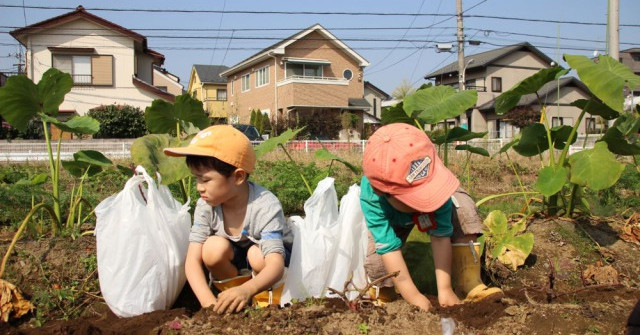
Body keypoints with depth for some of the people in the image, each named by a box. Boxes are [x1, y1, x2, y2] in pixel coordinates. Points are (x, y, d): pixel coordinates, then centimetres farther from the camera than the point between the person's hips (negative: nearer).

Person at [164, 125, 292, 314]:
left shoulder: (265, 206, -34)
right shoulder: (206, 205, -22)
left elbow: (276, 265, -43)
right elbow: (193, 260, -25)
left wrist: (247, 290, -64)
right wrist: (209, 302, -43)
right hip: (236, 261, 3)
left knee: (258, 255, -35)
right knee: (214, 248, -28)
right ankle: (230, 298, -3)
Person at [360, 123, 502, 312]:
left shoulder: (431, 179, -42)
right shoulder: (371, 198, -43)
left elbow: (441, 236, -36)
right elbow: (389, 247, -41)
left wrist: (445, 290, -35)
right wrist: (413, 296, -41)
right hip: (391, 219, -1)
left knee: (464, 210, -28)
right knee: (376, 263, -26)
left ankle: (470, 285, -21)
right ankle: (384, 292, 9)